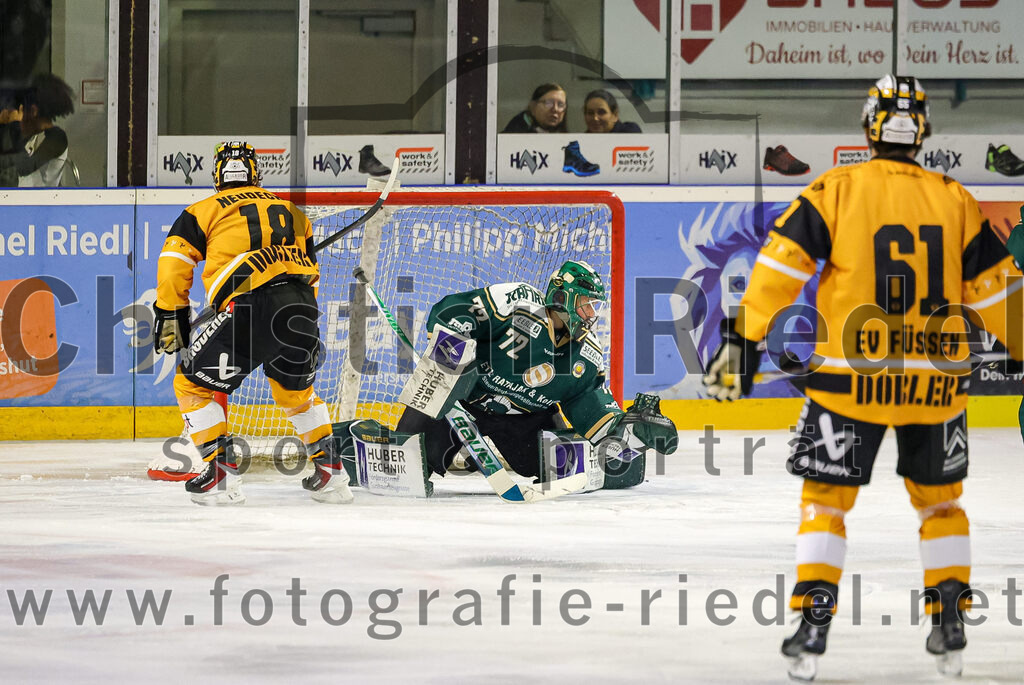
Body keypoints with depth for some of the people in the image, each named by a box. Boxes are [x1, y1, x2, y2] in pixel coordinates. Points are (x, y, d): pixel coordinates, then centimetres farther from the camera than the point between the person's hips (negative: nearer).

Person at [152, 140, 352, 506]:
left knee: (194, 383, 11)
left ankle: (222, 475, 1)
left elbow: (175, 260, 6)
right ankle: (330, 472, 27)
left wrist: (171, 315, 13)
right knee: (296, 390, 31)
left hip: (250, 306, -5)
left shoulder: (206, 210, 17)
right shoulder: (292, 212, 30)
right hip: (302, 311, 5)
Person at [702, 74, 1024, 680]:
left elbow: (780, 267, -7)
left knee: (826, 499, 9)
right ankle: (951, 627, 16)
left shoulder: (835, 191, -3)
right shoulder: (956, 201, 4)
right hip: (937, 380, 2)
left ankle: (813, 629, 0)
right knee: (940, 498, 20)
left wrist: (742, 341, -3)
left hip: (853, 379, -2)